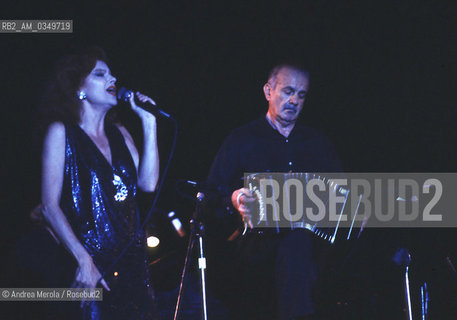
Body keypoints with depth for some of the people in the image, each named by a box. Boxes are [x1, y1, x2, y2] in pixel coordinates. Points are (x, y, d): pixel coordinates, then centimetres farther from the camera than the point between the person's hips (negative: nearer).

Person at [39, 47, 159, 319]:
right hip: (91, 263, -5)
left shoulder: (119, 133, 16)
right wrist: (84, 261, -17)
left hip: (131, 262, 5)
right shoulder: (62, 132, -1)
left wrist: (149, 123, 3)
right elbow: (50, 206, -8)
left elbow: (148, 183, 3)